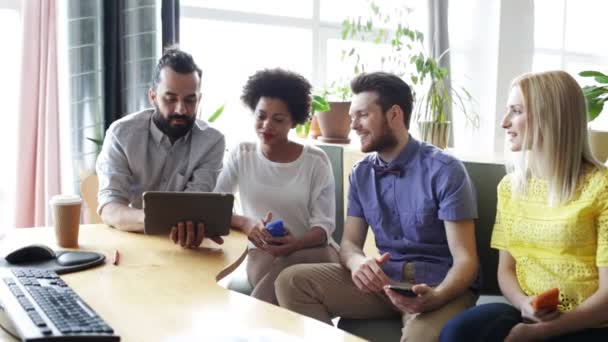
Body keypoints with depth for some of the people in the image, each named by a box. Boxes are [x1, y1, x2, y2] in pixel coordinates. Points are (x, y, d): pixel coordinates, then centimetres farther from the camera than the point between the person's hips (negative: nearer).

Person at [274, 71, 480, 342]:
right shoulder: (360, 174, 7)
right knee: (291, 281, -12)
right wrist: (358, 262, -21)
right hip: (385, 279, 6)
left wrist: (436, 296, -36)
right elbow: (349, 242, 5)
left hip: (439, 285, -5)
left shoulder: (444, 170, -11)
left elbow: (465, 259, -14)